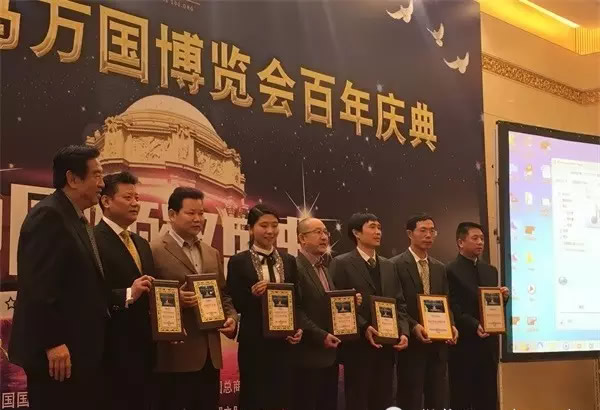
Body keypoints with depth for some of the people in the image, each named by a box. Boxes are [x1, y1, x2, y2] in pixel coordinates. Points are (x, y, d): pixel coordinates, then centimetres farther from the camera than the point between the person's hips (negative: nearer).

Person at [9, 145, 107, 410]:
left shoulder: (76, 219, 17)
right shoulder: (49, 215, -13)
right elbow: (38, 286, -21)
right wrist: (53, 343, -22)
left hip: (78, 349, 10)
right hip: (56, 352, -10)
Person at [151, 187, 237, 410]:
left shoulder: (213, 254, 17)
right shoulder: (155, 251, -6)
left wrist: (231, 317, 2)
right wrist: (174, 299, -24)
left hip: (210, 355, 7)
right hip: (175, 355, -6)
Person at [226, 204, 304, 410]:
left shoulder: (289, 261, 9)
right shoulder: (238, 261, -2)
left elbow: (297, 301, 12)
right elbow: (234, 305, -3)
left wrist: (298, 328, -4)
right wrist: (252, 294, -21)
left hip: (283, 341, 3)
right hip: (253, 343, -3)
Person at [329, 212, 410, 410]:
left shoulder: (388, 266, 16)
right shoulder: (341, 264, -4)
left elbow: (399, 303, 13)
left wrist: (403, 332, -3)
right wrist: (363, 328, -20)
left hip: (386, 345, 6)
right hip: (359, 346, -5)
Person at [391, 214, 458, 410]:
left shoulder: (440, 268, 15)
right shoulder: (396, 265, -6)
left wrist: (451, 326, -3)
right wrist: (413, 326, -21)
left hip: (438, 344, 6)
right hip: (411, 342, -6)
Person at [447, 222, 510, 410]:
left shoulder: (490, 271, 16)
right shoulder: (450, 271, -6)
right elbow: (452, 309, -12)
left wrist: (503, 297, -2)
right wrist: (474, 325, -23)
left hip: (488, 343, 6)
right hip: (463, 344, -6)